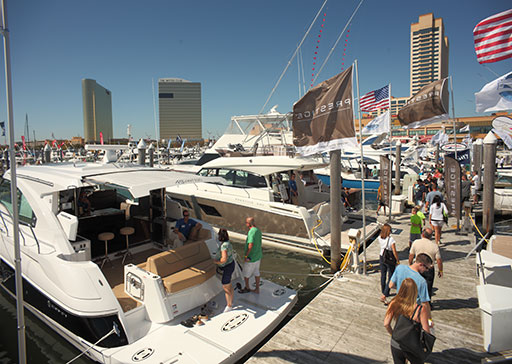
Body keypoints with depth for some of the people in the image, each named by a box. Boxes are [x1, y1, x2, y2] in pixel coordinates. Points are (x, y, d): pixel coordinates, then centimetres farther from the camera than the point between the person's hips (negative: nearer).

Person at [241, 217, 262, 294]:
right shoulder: (258, 230, 2)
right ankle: (257, 289, 30)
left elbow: (251, 245, -35)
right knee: (256, 272, 19)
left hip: (251, 258, -8)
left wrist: (245, 256, -24)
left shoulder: (251, 232, -28)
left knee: (246, 273, 14)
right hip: (258, 256, 8)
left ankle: (247, 288, 32)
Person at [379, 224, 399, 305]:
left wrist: (383, 229, 5)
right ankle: (384, 296, 0)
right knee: (390, 277, 5)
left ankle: (384, 292, 39)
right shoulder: (391, 239, -23)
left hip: (382, 258, 6)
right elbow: (394, 252, -19)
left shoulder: (380, 238, -8)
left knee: (383, 275, 21)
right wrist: (398, 260, -6)